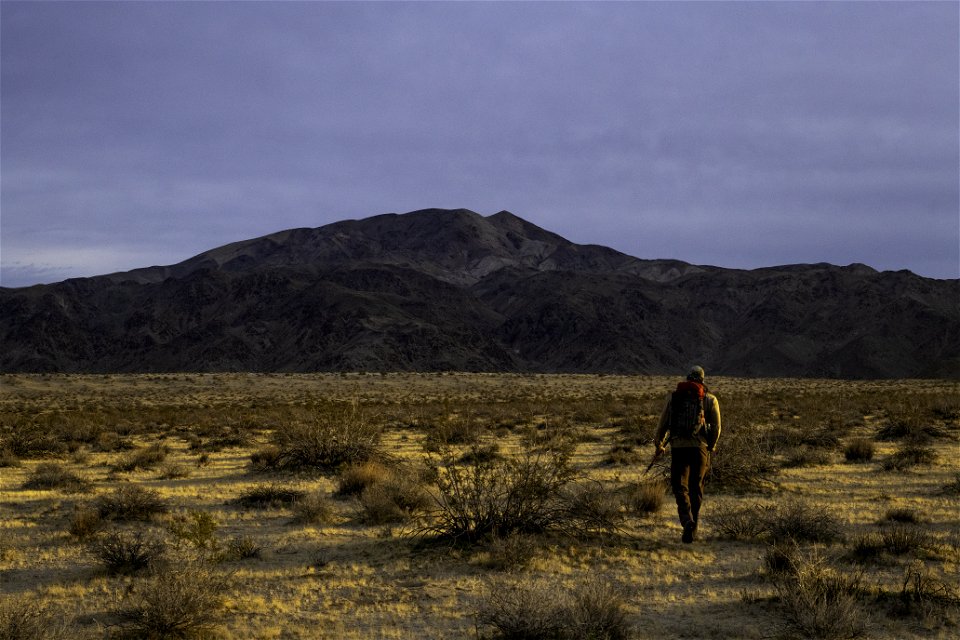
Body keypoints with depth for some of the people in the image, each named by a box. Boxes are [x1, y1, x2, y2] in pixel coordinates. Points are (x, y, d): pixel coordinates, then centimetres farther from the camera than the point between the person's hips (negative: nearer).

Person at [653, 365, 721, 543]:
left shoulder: (674, 397, 6)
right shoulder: (710, 399, 5)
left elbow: (663, 423, 8)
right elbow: (716, 427, 3)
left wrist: (659, 445, 22)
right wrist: (711, 447, 20)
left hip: (678, 447, 0)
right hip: (699, 448, 0)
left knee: (680, 487, 4)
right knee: (696, 488, 13)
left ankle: (687, 521, -19)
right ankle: (693, 528, 16)